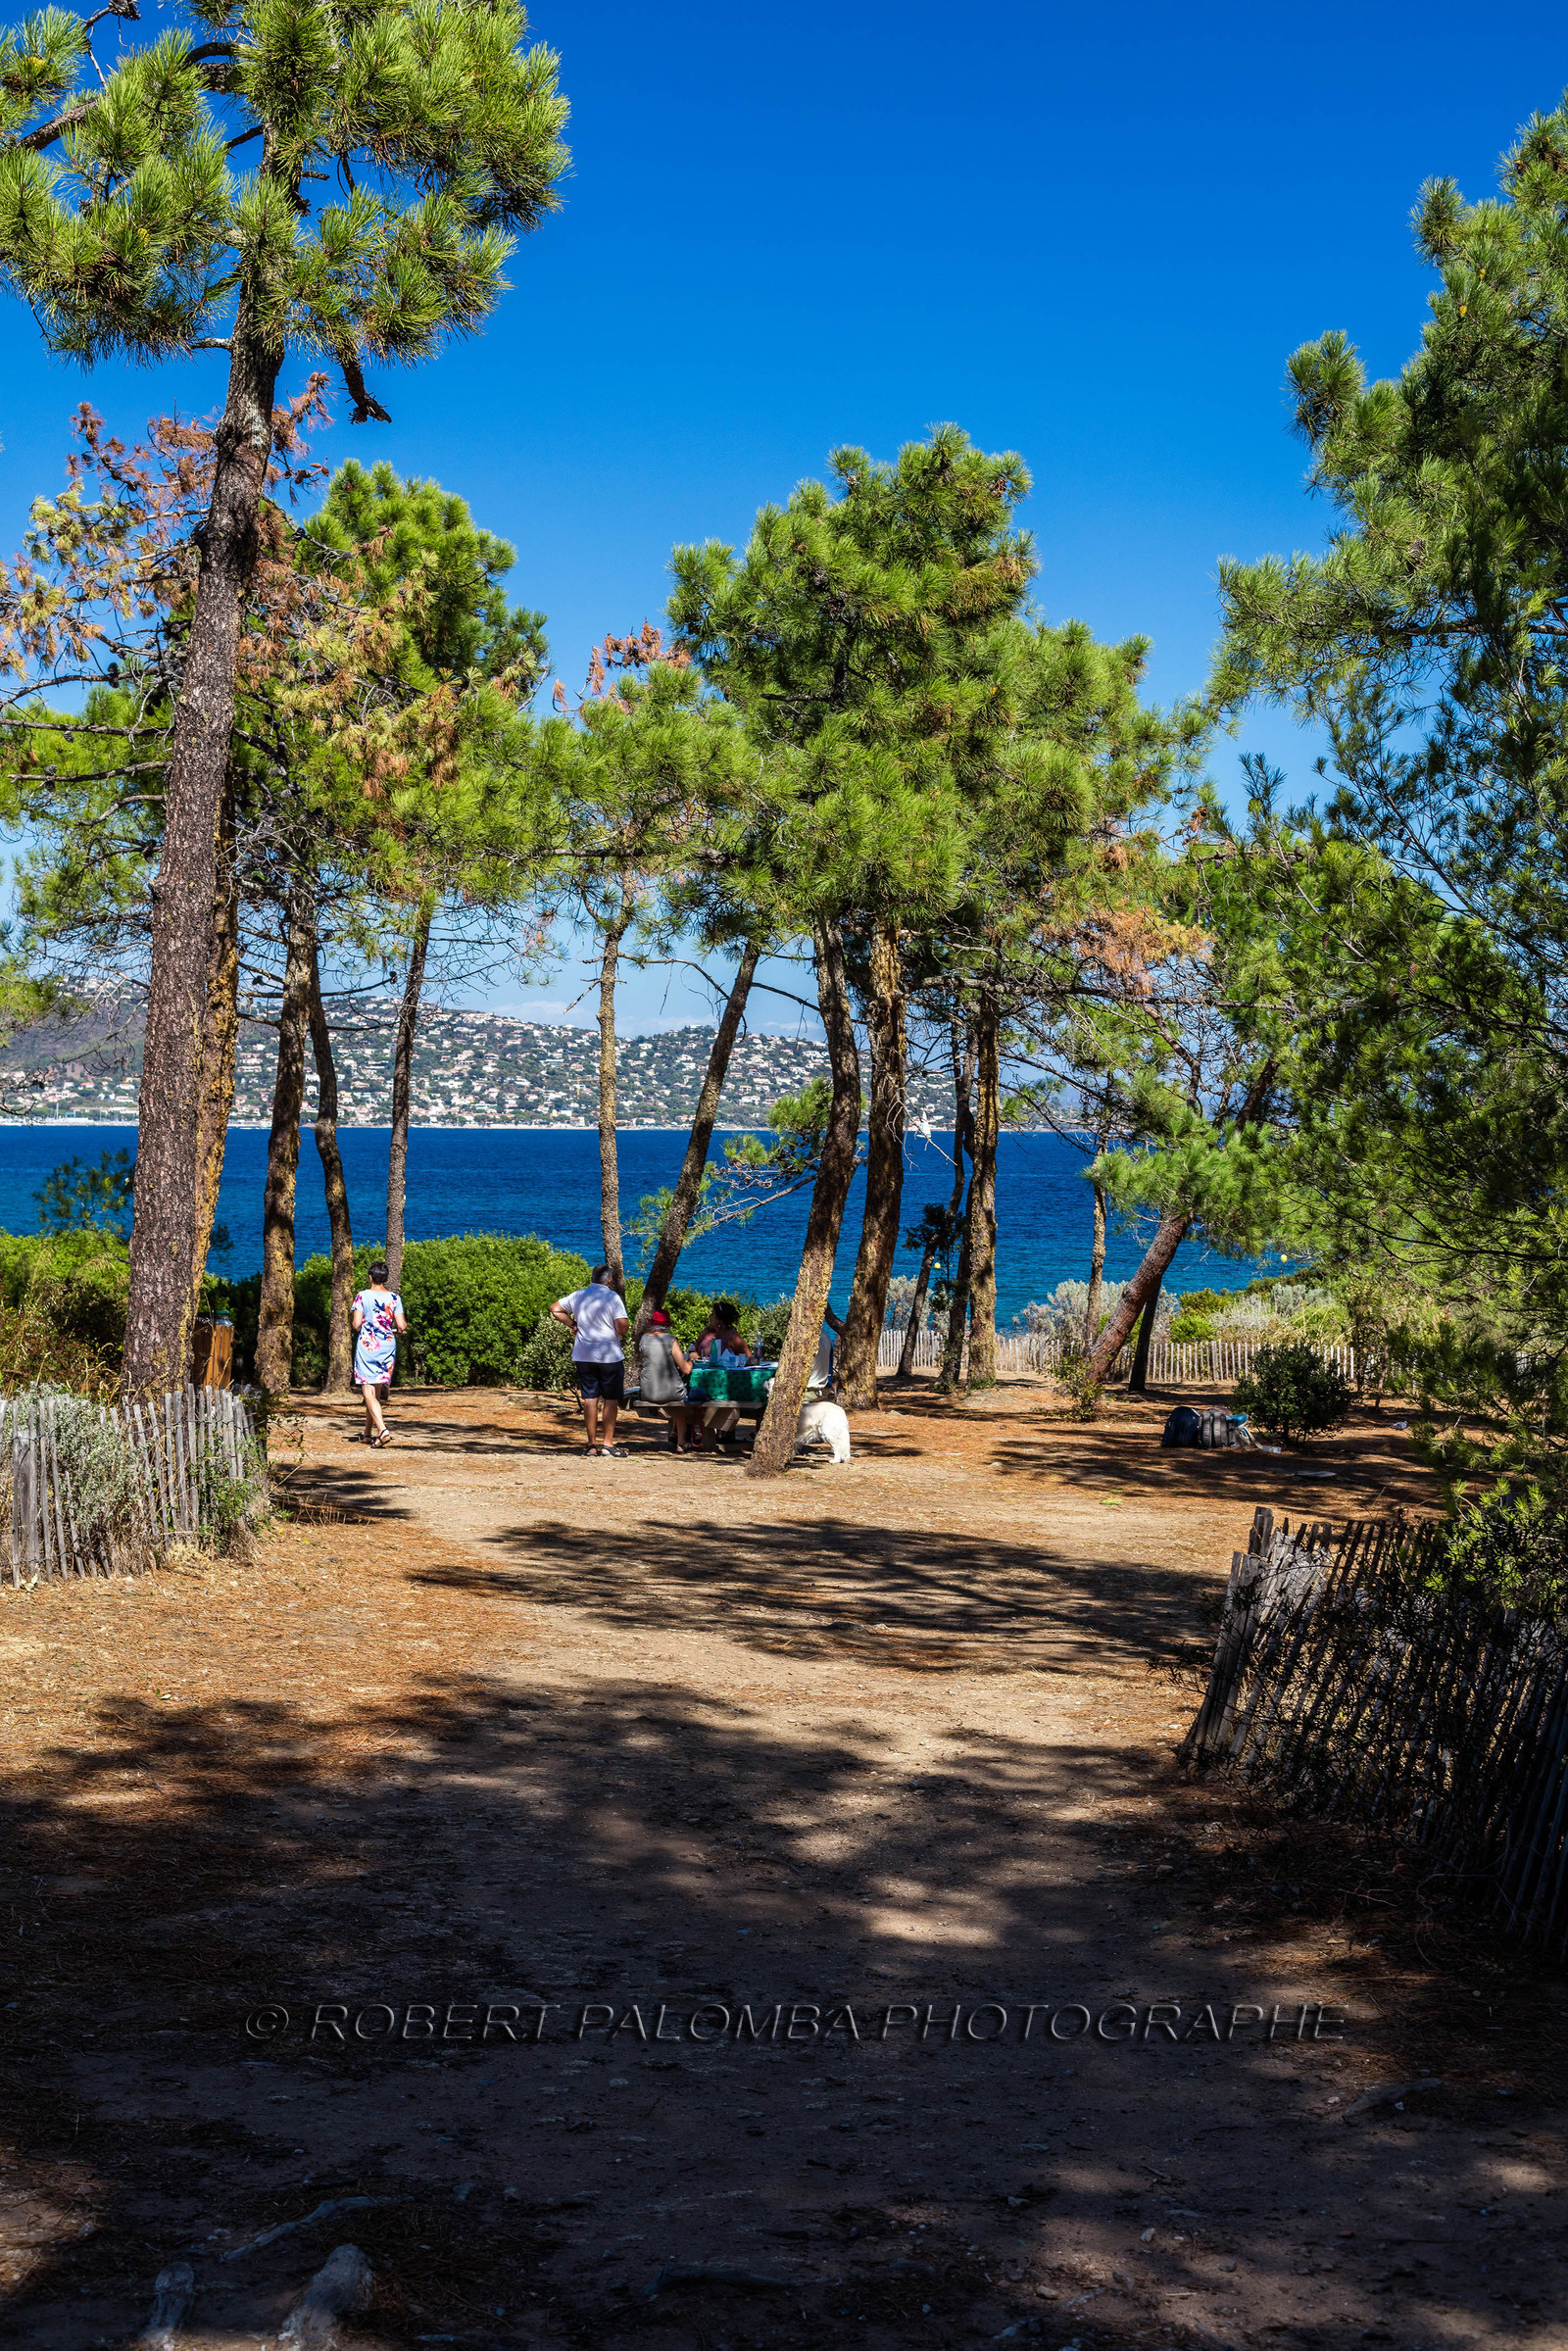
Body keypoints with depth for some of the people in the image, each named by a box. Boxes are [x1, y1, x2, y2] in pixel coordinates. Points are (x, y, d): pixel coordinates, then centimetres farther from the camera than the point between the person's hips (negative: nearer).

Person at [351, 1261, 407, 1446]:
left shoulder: (363, 1296, -6)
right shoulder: (394, 1297, 0)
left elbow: (356, 1324, -11)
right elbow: (402, 1326, -4)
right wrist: (399, 1329, 19)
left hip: (366, 1346, -3)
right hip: (388, 1347, 3)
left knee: (369, 1394, -6)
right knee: (377, 1392, 16)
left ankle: (382, 1431, -24)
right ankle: (368, 1433, 24)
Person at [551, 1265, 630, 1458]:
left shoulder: (578, 1296, 5)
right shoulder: (613, 1298, -10)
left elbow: (555, 1309, 16)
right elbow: (622, 1326, -18)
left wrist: (572, 1324, 17)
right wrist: (624, 1330, 4)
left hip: (583, 1355, 4)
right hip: (610, 1355, -4)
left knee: (590, 1399, 6)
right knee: (610, 1399, 3)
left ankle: (592, 1444, 8)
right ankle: (608, 1443, 3)